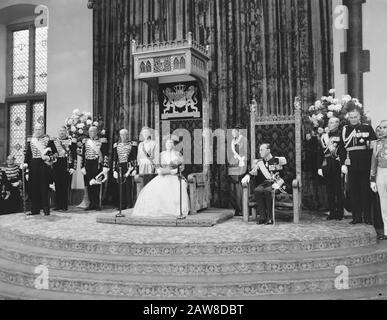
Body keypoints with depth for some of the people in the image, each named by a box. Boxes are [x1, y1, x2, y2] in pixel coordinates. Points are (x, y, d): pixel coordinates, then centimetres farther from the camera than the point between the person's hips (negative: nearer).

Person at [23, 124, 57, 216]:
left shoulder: (48, 140, 2)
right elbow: (27, 153, 12)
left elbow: (55, 152, 1)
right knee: (34, 187, 4)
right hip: (33, 164, 4)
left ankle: (46, 209, 4)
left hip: (44, 164, -4)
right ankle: (35, 209, 12)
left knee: (44, 187, -3)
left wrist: (50, 158, -15)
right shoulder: (30, 140, 13)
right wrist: (26, 163, 1)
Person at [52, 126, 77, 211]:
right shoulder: (54, 141, 13)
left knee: (65, 186, -3)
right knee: (57, 186, 3)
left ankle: (65, 206, 4)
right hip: (56, 165, 3)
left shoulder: (71, 141, 2)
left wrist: (73, 167, -8)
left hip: (67, 166, -3)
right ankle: (58, 205, 11)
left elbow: (74, 155, -2)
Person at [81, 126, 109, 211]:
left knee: (96, 185, -4)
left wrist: (105, 168, -10)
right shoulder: (86, 142, 13)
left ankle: (97, 204, 5)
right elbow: (83, 156, 14)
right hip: (88, 165, 4)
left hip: (97, 165, -4)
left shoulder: (102, 142, 0)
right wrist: (83, 167, 7)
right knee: (89, 185, 4)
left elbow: (106, 155, -3)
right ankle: (92, 204, 12)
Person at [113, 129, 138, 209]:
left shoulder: (133, 144, 5)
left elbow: (135, 158, 1)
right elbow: (114, 159, 14)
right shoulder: (116, 145, 14)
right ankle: (123, 205, 9)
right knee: (121, 187, 2)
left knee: (129, 185, -7)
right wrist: (114, 170, 6)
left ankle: (130, 204, 1)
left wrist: (135, 169, -6)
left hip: (129, 167, -3)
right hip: (120, 168, 3)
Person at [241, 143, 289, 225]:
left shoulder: (278, 161, 0)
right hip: (264, 183, 4)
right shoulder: (260, 162, 13)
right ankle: (262, 217, -26)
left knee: (267, 191, -36)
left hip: (276, 184, -4)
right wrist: (247, 176, -15)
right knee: (257, 190, -29)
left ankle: (270, 218, -28)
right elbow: (253, 172, 8)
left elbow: (286, 175, -1)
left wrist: (278, 184, -17)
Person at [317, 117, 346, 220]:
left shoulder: (341, 135, 0)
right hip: (327, 166, 4)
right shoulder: (324, 137, 14)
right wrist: (319, 167, 8)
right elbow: (321, 153, 14)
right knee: (330, 191, 7)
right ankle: (332, 212, 15)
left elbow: (344, 151, -6)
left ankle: (340, 213, 10)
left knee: (339, 190, 0)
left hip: (337, 166, -4)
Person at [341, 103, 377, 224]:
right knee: (353, 191, 4)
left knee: (366, 190, 2)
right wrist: (343, 164, -3)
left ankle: (367, 217, 11)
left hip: (365, 165, -1)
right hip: (351, 165, 1)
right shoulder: (345, 129, 7)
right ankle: (356, 216, 13)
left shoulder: (368, 128, 6)